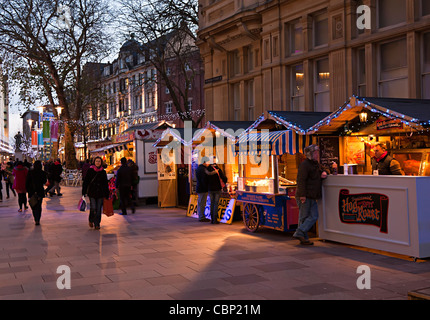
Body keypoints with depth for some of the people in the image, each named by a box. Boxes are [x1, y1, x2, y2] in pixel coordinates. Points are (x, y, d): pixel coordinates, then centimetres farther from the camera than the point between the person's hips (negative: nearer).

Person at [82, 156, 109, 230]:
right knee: (93, 208, -11)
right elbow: (86, 182, 2)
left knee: (98, 209, 2)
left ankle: (97, 224, 12)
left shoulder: (103, 172, 8)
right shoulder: (90, 170, 1)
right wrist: (84, 192, -3)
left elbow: (105, 184, 12)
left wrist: (106, 195, 9)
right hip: (92, 193, -2)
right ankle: (91, 220, 17)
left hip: (100, 193, 2)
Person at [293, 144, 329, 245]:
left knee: (314, 216, 3)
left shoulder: (316, 164, 19)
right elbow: (301, 180, -19)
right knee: (304, 217, -4)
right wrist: (302, 195, -25)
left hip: (312, 197, 9)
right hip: (304, 197, -9)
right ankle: (300, 234, 2)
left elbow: (323, 170, 36)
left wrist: (324, 172, 10)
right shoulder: (304, 164, -11)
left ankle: (299, 234, 6)